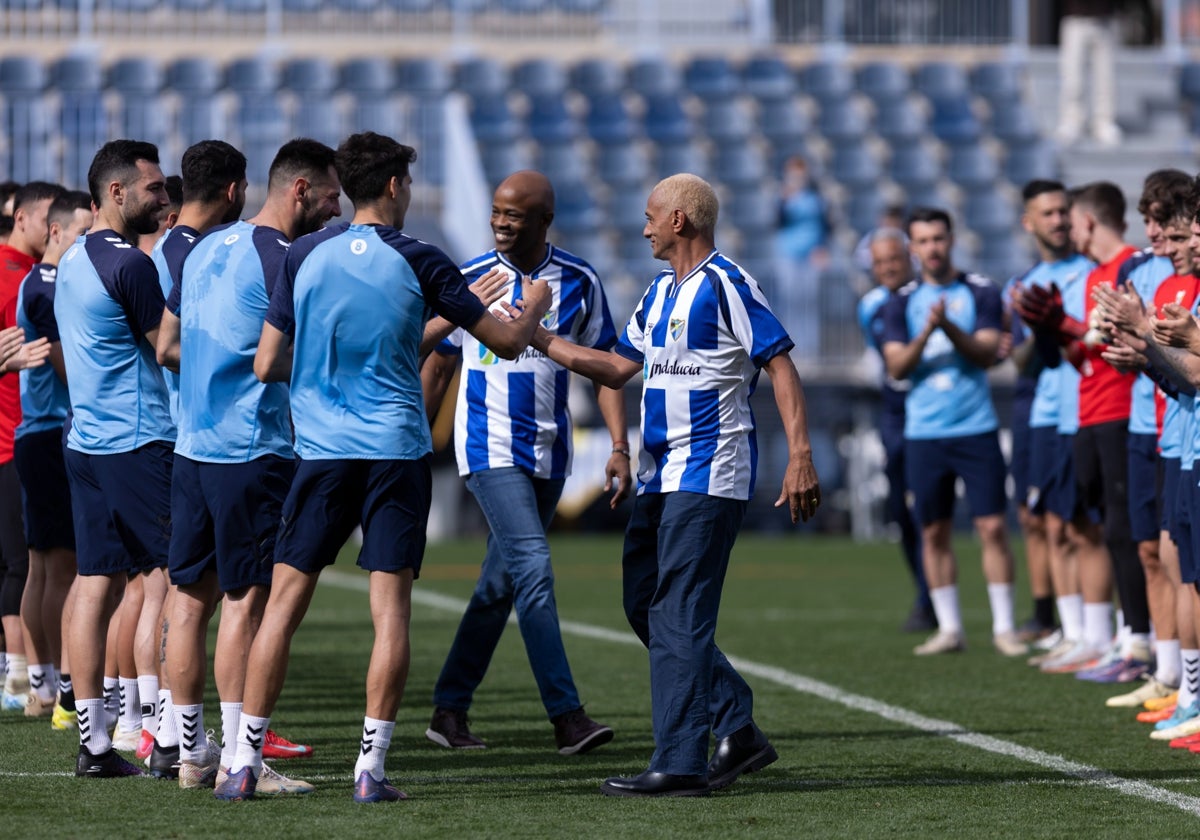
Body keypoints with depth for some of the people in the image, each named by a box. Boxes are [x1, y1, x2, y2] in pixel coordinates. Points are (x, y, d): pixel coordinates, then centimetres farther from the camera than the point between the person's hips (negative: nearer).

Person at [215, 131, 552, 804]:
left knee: (285, 602, 6)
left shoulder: (305, 256, 2)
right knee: (391, 608, 1)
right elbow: (506, 343, 3)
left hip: (322, 450, 2)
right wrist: (535, 309, 25)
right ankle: (371, 767, -3)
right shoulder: (418, 262, -3)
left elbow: (267, 365, 4)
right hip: (398, 450, -2)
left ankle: (246, 761, 3)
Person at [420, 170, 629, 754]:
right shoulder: (469, 280, -3)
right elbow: (438, 366, 7)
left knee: (500, 583, 8)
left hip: (548, 453, 3)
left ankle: (449, 709, 20)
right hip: (489, 445, -3)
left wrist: (619, 447, -4)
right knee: (532, 565, -18)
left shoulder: (579, 283, 1)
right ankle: (566, 715, -22)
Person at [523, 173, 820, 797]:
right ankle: (739, 731, 16)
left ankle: (680, 764, -8)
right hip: (662, 476, 10)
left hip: (708, 476, -10)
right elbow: (619, 368, 24)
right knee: (644, 604, 11)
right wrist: (540, 340, 22)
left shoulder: (725, 286, -11)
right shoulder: (661, 291, 17)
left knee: (678, 617, -10)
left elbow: (781, 368, -14)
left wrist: (800, 457, -21)